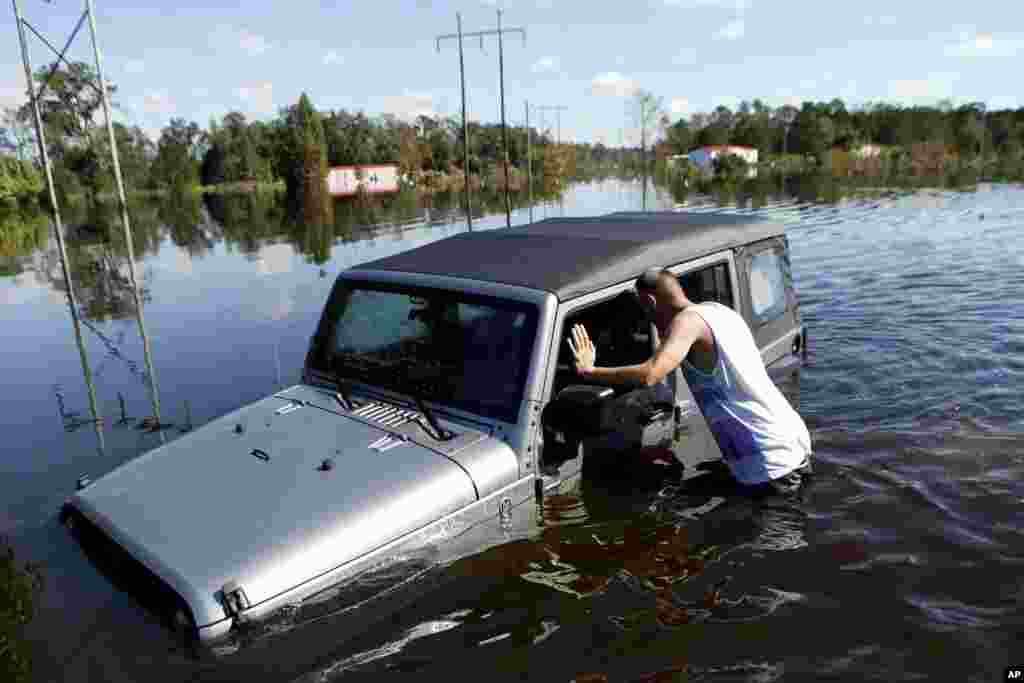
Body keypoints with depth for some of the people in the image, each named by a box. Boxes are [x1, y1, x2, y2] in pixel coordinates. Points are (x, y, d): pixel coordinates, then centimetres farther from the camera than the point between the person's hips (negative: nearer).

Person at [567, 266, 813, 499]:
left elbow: (648, 376, -31)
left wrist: (588, 370, -20)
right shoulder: (719, 309, 11)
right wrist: (667, 335, 21)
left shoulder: (688, 320, -16)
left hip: (772, 462, -9)